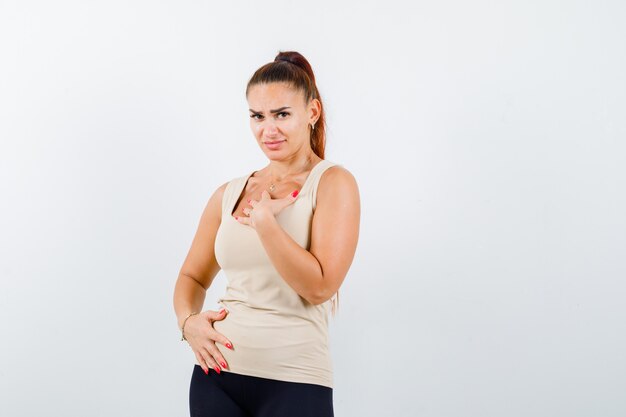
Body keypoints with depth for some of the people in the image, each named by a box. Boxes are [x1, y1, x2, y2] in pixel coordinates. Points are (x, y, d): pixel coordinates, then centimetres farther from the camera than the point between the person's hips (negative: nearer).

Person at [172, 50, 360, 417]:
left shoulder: (333, 183, -5)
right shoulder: (229, 194, 7)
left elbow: (319, 286, -14)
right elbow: (193, 276, 14)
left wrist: (262, 218, -16)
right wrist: (188, 321, -5)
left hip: (293, 379, -4)